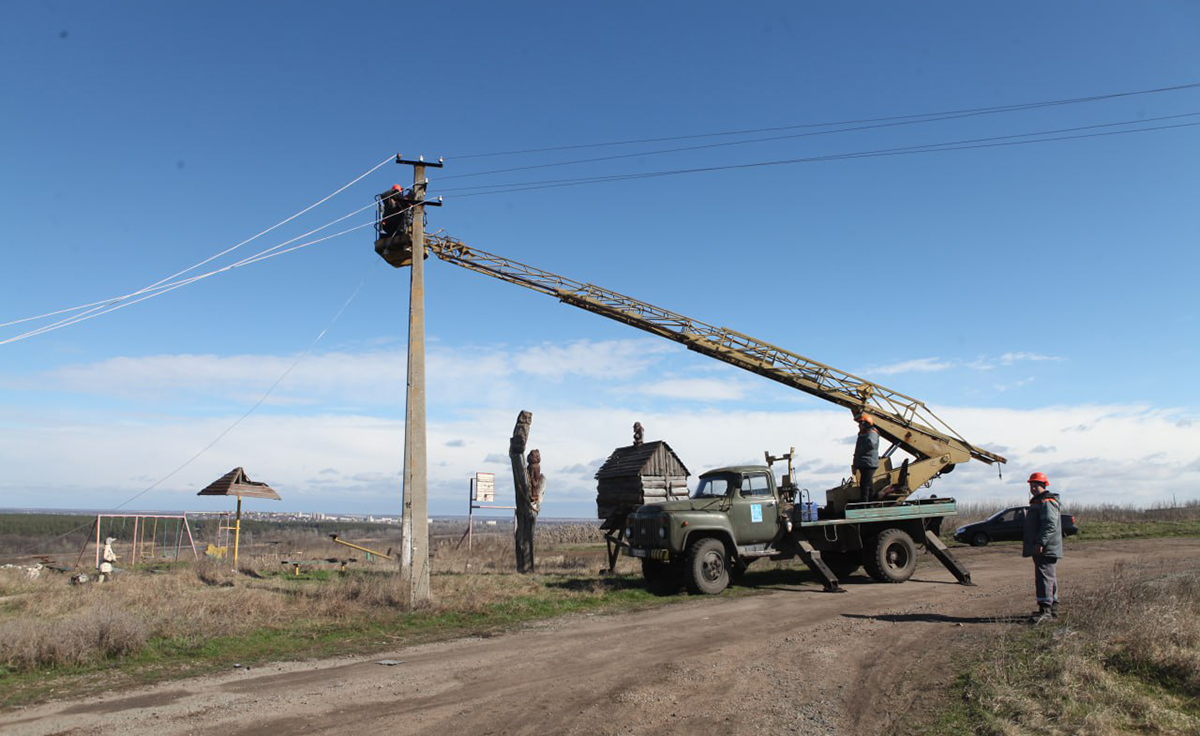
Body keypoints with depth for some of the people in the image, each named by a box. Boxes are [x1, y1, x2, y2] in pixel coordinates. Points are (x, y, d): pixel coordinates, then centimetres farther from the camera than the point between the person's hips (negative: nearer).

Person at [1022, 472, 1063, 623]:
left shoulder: (1047, 502, -13)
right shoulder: (1037, 502, 22)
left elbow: (1050, 525, -24)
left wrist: (1040, 542, -28)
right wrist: (1029, 546, 28)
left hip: (1046, 549, -11)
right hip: (1041, 549, 11)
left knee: (1044, 577, -13)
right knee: (1049, 578, 15)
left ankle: (1045, 610, -15)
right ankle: (1053, 609, 23)